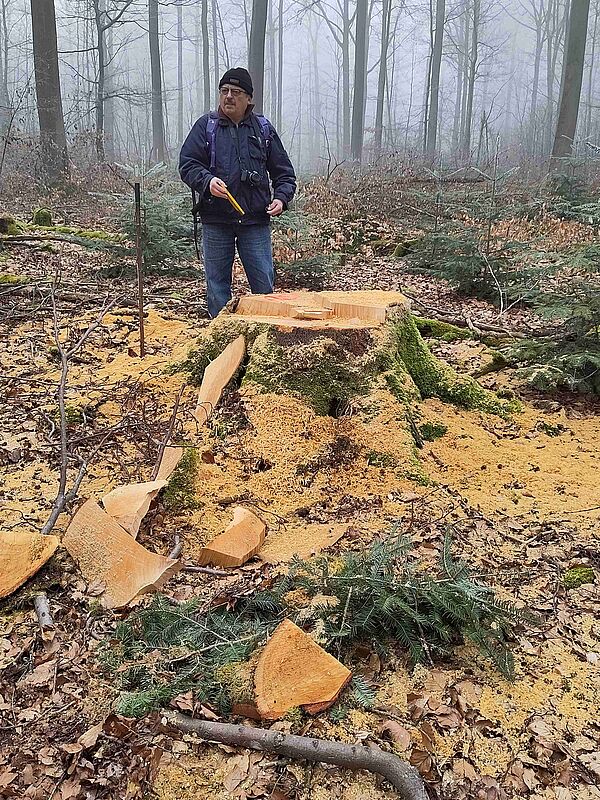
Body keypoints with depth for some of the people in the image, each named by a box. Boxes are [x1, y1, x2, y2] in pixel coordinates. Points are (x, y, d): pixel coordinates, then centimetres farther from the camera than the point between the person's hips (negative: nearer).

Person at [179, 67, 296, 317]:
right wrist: (208, 181, -21)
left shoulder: (263, 128, 10)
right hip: (215, 221, 0)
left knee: (264, 284, 2)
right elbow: (187, 165, 0)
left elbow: (283, 171, 13)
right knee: (217, 283, 8)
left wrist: (281, 197, -6)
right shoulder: (206, 125, 6)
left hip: (256, 221, 0)